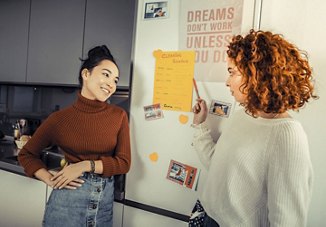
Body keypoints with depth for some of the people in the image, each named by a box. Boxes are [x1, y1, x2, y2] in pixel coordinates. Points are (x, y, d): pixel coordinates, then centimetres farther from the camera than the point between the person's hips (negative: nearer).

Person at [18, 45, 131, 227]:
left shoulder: (119, 116, -4)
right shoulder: (60, 118, -7)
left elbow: (124, 163, -5)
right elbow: (26, 154, 5)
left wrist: (86, 165, -16)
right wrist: (51, 180, -9)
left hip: (105, 199, 2)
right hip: (68, 199, -1)